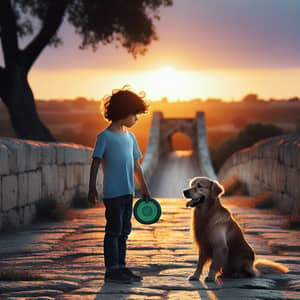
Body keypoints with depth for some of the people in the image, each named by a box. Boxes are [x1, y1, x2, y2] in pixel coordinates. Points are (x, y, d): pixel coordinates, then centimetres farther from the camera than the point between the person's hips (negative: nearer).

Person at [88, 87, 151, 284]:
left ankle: (121, 267, 18)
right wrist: (92, 189, -14)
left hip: (128, 192, 7)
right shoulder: (105, 137, -7)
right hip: (112, 192, -7)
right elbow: (96, 163, -9)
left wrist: (145, 189, 21)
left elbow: (136, 165, 20)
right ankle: (111, 270, -1)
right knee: (114, 230, -5)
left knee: (124, 231, 11)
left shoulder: (130, 137, 14)